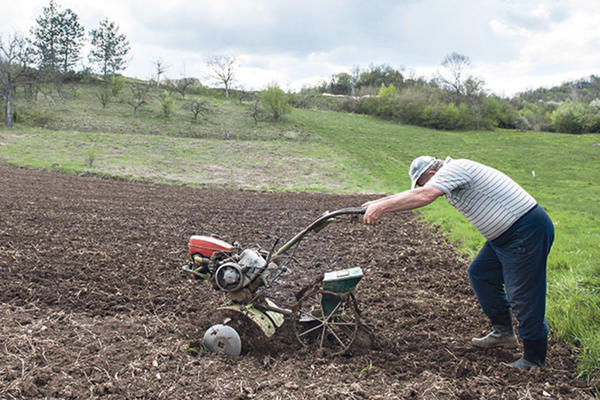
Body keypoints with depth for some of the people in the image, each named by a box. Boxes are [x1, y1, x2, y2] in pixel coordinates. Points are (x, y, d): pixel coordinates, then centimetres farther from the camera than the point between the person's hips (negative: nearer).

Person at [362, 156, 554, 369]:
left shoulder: (455, 169, -18)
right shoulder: (449, 175, 12)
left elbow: (423, 196, -31)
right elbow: (411, 194, 20)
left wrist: (382, 207, -26)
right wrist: (377, 203, 20)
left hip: (528, 232, -11)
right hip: (506, 233, 11)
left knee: (523, 295, -5)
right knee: (480, 274, 17)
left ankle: (534, 358, 7)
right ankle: (503, 332, 27)